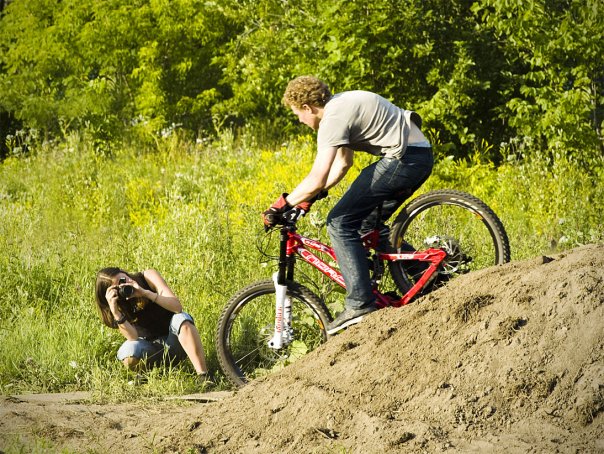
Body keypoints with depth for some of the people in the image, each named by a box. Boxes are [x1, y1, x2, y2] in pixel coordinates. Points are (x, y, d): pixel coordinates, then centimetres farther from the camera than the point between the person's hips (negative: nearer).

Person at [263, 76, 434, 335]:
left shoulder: (333, 119, -12)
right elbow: (343, 163, 28)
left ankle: (360, 304, -12)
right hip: (421, 156, 10)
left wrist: (282, 205, -7)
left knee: (340, 223, -7)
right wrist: (311, 197, 24)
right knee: (369, 225, 22)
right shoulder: (341, 104, 19)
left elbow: (317, 180, -19)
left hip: (403, 158, -10)